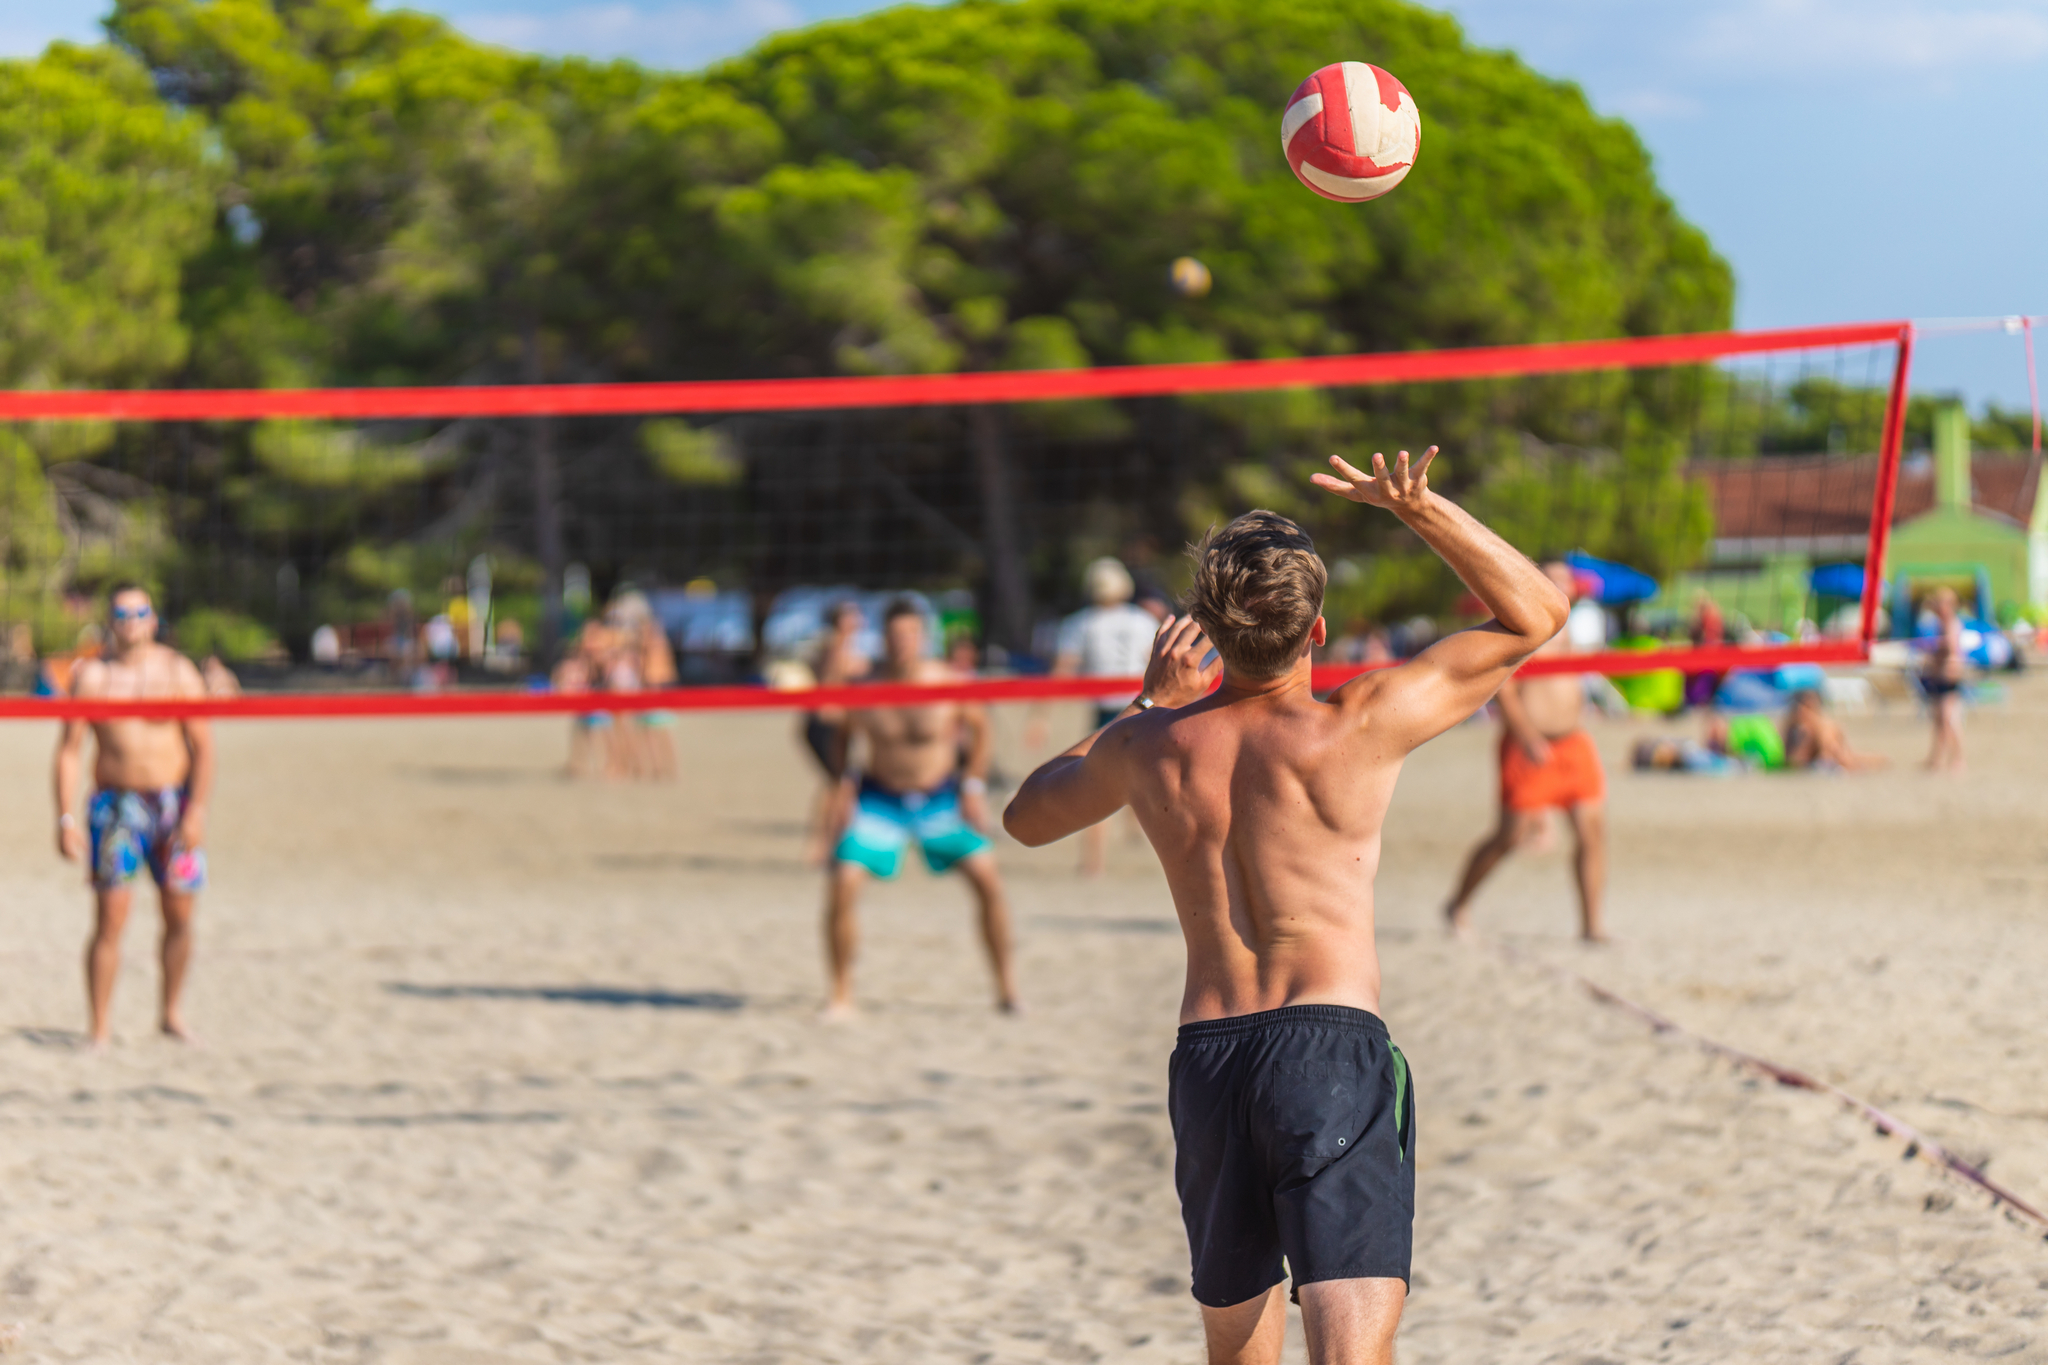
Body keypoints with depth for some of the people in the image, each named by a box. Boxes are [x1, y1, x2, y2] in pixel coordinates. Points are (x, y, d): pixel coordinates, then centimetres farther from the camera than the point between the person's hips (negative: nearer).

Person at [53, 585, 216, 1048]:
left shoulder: (179, 671, 4)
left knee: (180, 917, 5)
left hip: (173, 804, 2)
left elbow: (203, 746, 1)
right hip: (115, 806, -2)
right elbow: (69, 749, 2)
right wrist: (65, 818, -7)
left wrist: (197, 811, -10)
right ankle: (100, 1028, -3)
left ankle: (172, 1013, 22)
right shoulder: (92, 675, 2)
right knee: (109, 921, -8)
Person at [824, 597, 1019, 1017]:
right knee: (842, 887, -14)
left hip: (940, 797, 0)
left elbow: (981, 729, 2)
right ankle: (841, 994, 4)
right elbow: (843, 737, 6)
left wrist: (974, 785, -6)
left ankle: (1006, 985, 7)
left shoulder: (949, 684, -14)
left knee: (988, 879, -11)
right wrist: (845, 780, -8)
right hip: (880, 800, 0)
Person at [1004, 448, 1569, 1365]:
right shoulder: (1356, 729, -3)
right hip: (1333, 1047, -5)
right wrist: (1418, 508, -4)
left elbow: (1027, 816, 31)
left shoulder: (1150, 747, 8)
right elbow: (1535, 614, 5)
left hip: (1204, 1057, 5)